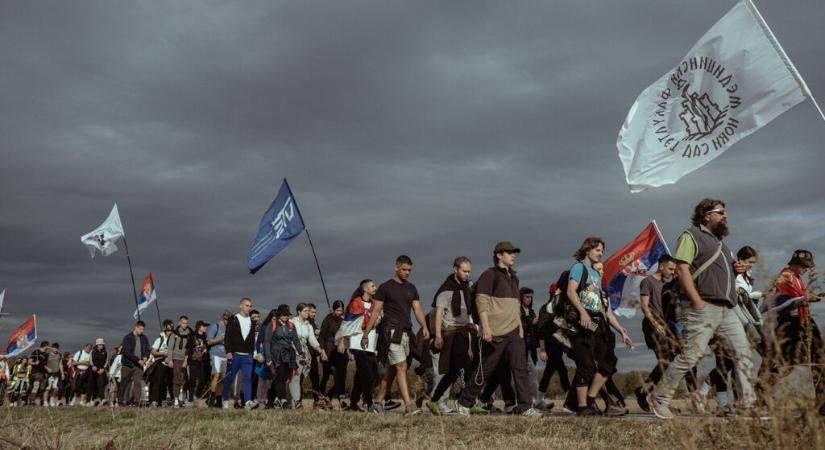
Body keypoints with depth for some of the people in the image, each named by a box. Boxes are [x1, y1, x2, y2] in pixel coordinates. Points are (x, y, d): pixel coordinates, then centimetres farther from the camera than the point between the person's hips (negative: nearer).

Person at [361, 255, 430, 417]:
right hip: (391, 332, -6)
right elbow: (375, 312, -1)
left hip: (405, 333, 6)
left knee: (392, 370, 10)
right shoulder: (385, 287, -1)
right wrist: (366, 334, -4)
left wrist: (424, 326, -9)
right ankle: (409, 406, -19)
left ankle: (377, 402, 19)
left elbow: (417, 309, 8)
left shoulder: (411, 288, 16)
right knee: (401, 367, -15)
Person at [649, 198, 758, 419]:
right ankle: (658, 398, -2)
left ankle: (749, 404, 11)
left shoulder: (720, 242, 25)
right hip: (704, 308, -9)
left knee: (743, 352, 4)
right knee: (690, 355, -10)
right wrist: (698, 301, -20)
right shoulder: (692, 236, -1)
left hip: (727, 309, 9)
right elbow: (682, 268, -13)